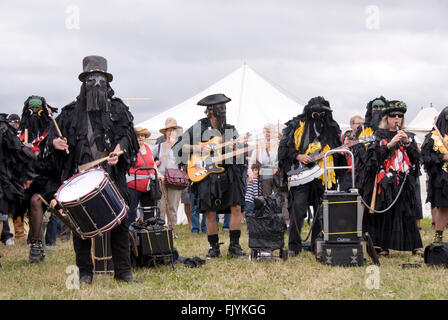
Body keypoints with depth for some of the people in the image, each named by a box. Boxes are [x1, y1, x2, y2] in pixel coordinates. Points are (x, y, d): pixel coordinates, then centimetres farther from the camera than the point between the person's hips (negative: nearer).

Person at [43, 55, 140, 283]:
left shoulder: (117, 108, 10)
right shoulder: (72, 112, 11)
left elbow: (127, 134, 4)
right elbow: (53, 133, 15)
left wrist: (119, 149, -15)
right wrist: (56, 142, -8)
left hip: (112, 175, 0)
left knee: (119, 221, -2)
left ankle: (123, 271, 6)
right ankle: (85, 272, 11)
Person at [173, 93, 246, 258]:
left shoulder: (230, 129, 12)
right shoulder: (199, 127, 2)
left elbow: (239, 155, 13)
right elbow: (178, 146, 1)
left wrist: (235, 147, -9)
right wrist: (198, 148, -11)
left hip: (229, 174, 3)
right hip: (207, 175, -3)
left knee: (236, 208, -7)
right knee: (210, 213, -1)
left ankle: (234, 246, 1)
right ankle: (214, 247, 13)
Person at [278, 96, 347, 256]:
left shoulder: (332, 129, 15)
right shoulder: (297, 126, 5)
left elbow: (337, 151, 21)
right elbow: (284, 147, 3)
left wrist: (342, 152, -2)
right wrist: (298, 156, -11)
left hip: (323, 177, 3)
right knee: (297, 210, -9)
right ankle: (294, 246, -2)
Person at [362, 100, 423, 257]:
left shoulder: (408, 136, 16)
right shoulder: (378, 136, 8)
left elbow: (416, 157, 7)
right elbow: (373, 155, -6)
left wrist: (407, 143, -8)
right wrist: (389, 145, -17)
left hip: (404, 183, 2)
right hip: (384, 182, -2)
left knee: (407, 213, -3)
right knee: (384, 213, -3)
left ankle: (415, 246, 2)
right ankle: (384, 246, 4)